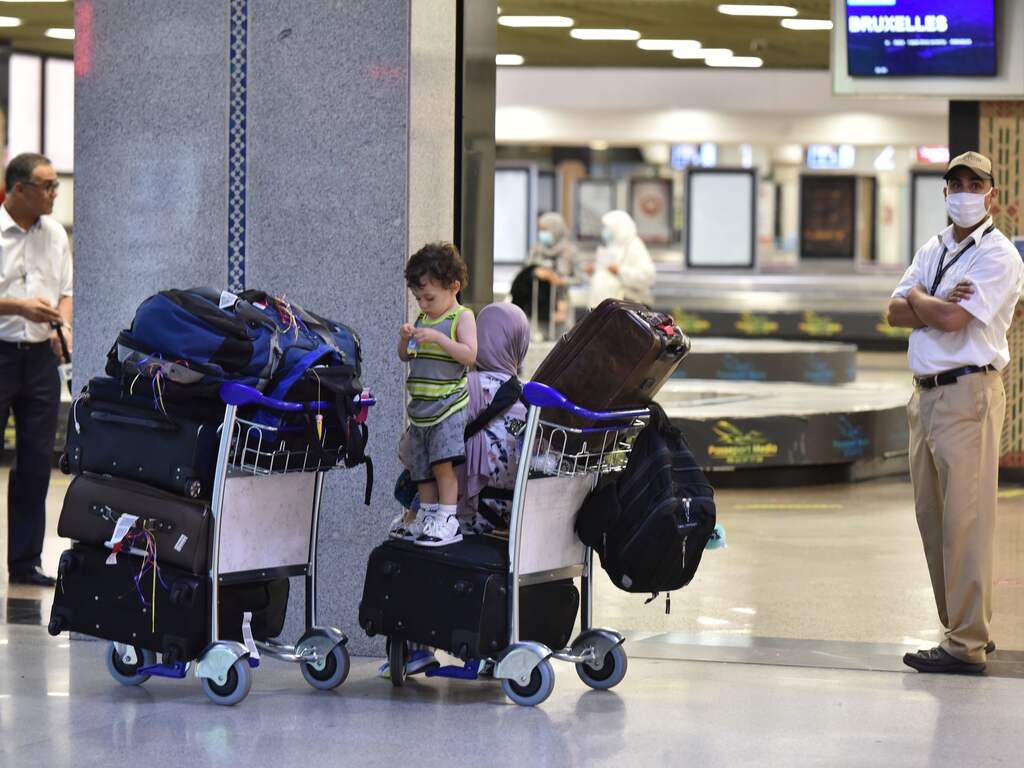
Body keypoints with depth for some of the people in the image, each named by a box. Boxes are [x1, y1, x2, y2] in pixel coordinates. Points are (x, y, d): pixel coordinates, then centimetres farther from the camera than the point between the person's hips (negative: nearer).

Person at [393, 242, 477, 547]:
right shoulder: (422, 319, 14)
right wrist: (405, 338, -2)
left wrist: (437, 338, -23)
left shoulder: (462, 317, -5)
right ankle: (427, 516, 18)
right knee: (421, 466, 10)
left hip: (449, 405, -7)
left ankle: (448, 521, -12)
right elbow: (405, 357, 19)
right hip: (421, 408, 7)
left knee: (443, 462, -14)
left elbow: (469, 354, -17)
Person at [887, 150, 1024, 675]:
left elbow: (952, 318, -17)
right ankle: (964, 627, 20)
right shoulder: (932, 251, 18)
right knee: (932, 518, 11)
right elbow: (896, 312, 8)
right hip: (926, 393, 8)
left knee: (964, 521, -11)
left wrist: (918, 298, 1)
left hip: (968, 393, -8)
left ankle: (967, 645, -11)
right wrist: (938, 305, -9)